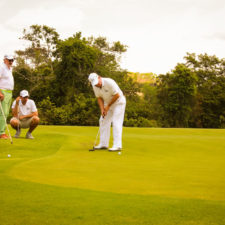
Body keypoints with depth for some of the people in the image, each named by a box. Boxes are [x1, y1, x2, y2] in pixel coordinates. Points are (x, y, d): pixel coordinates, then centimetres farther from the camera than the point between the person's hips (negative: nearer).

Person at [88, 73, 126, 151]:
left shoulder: (109, 82, -31)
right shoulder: (95, 86, -10)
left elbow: (117, 95, -24)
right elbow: (99, 98, 1)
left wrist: (108, 106, -17)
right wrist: (102, 109, -13)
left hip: (118, 102, -7)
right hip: (108, 102, 7)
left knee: (116, 123, -14)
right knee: (103, 121, 4)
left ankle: (117, 145, -15)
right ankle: (103, 144, 9)